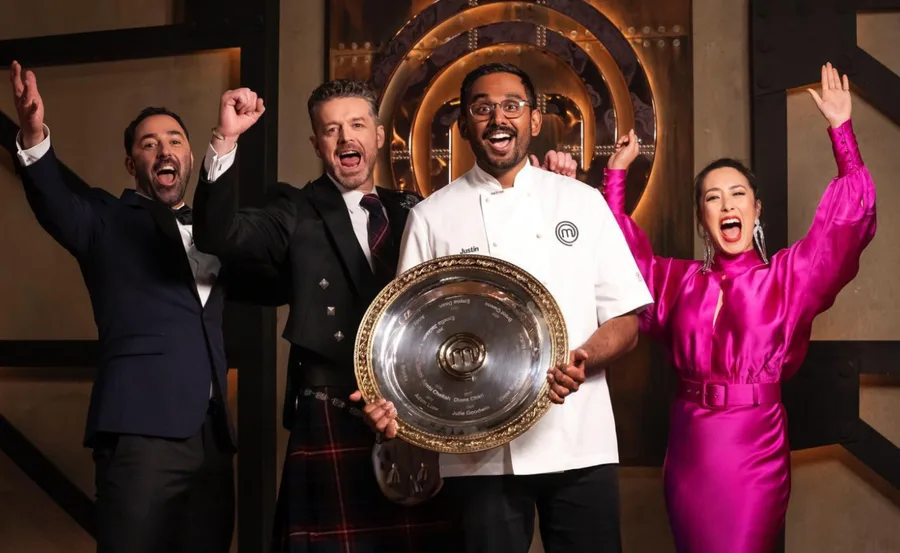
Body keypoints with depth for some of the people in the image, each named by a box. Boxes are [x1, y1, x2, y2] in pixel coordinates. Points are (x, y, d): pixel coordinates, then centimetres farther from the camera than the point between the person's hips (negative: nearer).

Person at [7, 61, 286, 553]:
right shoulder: (108, 220, 7)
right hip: (142, 429, -5)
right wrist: (34, 139, -33)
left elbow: (269, 284, 19)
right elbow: (56, 203, -11)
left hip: (211, 434, 5)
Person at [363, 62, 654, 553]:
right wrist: (391, 398, -16)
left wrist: (583, 361, -15)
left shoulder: (583, 202, 7)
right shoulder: (432, 217, 3)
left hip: (580, 443, 1)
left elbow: (625, 322, 6)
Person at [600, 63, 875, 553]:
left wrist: (840, 127, -6)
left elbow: (851, 213, -3)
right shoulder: (680, 280, 10)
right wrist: (617, 172, 15)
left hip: (755, 450, -3)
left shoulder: (786, 276, 2)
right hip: (689, 450, 3)